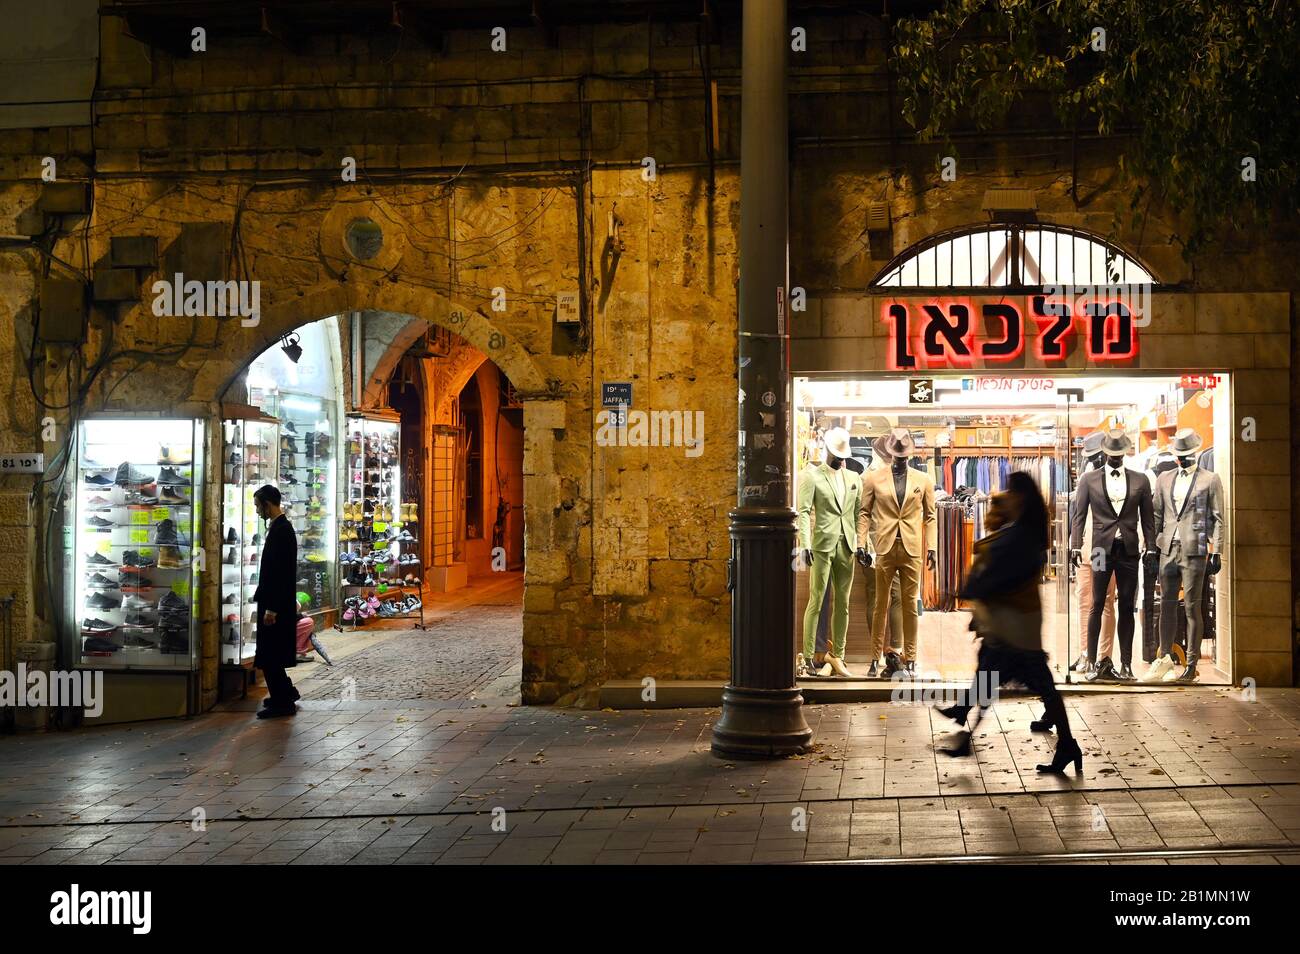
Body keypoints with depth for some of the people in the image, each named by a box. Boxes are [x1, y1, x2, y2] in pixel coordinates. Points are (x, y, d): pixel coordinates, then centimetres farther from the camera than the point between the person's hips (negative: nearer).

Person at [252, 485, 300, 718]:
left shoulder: (281, 530, -19)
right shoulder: (280, 527, 12)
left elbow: (280, 572, -23)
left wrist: (271, 608, -22)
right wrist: (261, 597, 21)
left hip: (277, 604, -10)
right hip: (274, 602, 10)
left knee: (269, 655, -4)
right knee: (272, 654, 18)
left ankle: (282, 703, 2)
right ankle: (285, 692, 28)